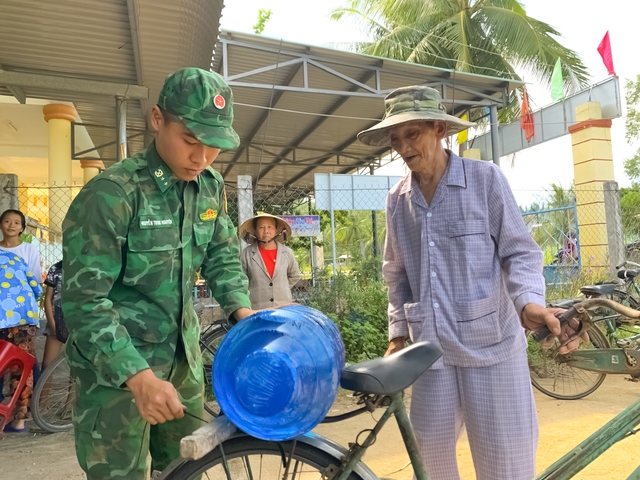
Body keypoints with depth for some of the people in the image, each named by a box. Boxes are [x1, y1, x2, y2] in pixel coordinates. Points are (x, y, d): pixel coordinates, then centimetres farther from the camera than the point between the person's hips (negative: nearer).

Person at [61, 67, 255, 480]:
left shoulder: (211, 187, -1)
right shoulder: (112, 192, -20)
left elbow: (222, 255, 10)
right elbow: (83, 299, -20)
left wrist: (241, 308, -8)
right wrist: (139, 376, -28)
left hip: (182, 356, 6)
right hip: (116, 364, -5)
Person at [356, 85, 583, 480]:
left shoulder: (486, 178, -5)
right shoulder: (397, 199, 6)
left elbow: (520, 251, -3)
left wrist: (529, 301, -22)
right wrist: (398, 332, 10)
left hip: (492, 345, -3)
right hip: (430, 348, 4)